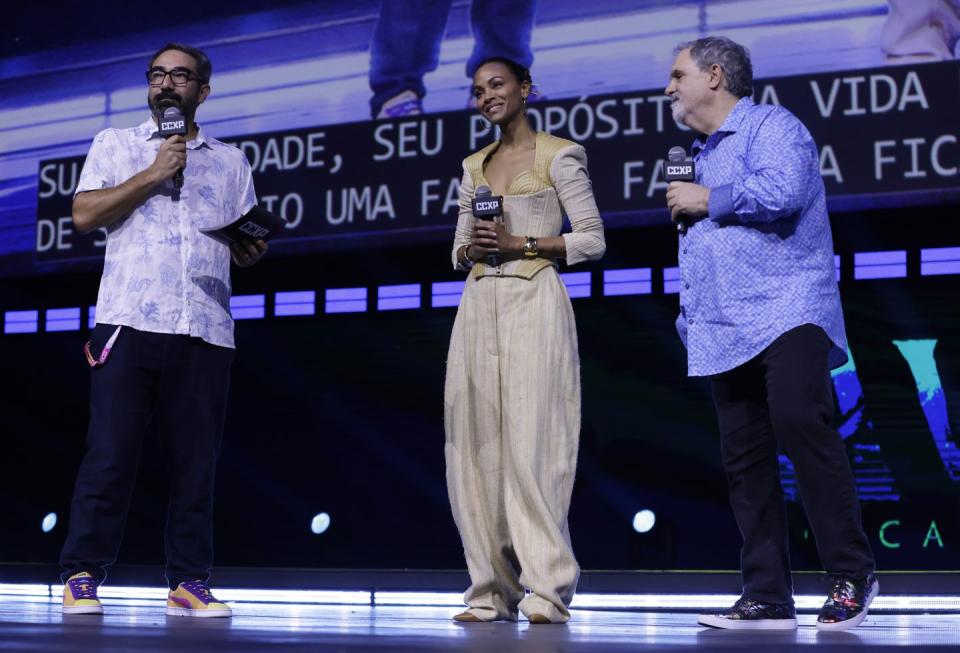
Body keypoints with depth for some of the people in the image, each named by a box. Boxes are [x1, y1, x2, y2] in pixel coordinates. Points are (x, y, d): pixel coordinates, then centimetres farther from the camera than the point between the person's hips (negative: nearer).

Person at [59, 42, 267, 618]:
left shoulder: (231, 161, 20)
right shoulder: (116, 145, 14)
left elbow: (247, 240, 20)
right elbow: (85, 214, 1)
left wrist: (252, 250, -4)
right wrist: (154, 174, -5)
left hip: (206, 329, 2)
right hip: (130, 319, -2)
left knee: (196, 459, 1)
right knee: (111, 453, -6)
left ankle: (189, 582, 5)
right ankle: (83, 575, 1)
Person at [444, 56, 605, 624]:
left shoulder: (559, 156, 2)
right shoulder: (474, 166, 19)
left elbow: (593, 239, -3)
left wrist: (522, 243, -12)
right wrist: (471, 248, -3)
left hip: (534, 304, -6)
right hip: (479, 305, 6)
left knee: (532, 441, -12)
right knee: (477, 444, 0)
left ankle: (548, 587, -9)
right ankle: (494, 589, 4)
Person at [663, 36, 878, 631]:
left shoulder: (773, 126, 0)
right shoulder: (706, 155, 27)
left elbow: (781, 192, -21)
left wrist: (708, 201, -7)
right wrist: (690, 321, 24)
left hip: (785, 314, -9)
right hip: (726, 333, 9)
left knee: (799, 422, -26)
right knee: (745, 458, 4)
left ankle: (852, 574, -17)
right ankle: (768, 598, 7)